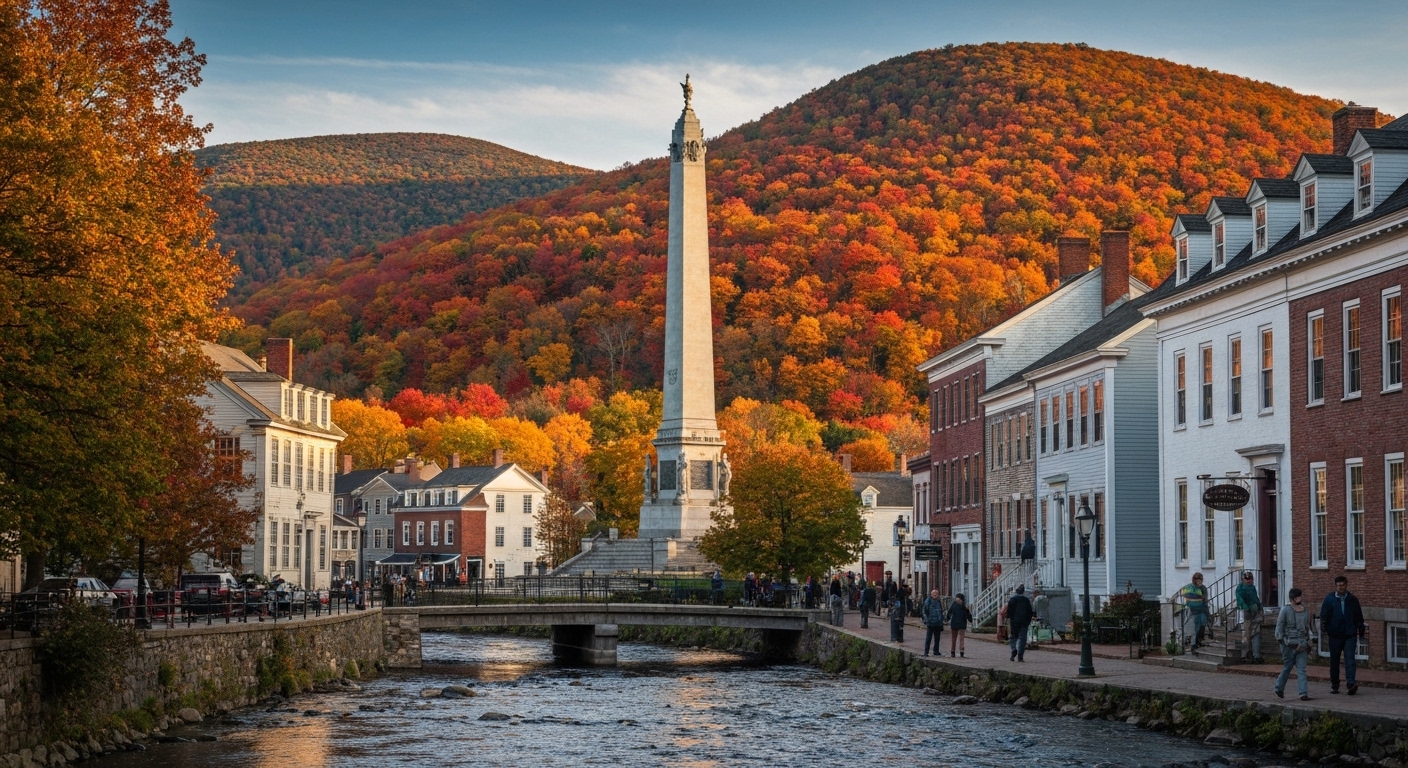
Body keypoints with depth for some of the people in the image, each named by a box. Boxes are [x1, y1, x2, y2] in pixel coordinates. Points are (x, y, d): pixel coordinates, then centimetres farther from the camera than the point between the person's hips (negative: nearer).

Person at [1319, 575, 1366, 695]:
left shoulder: (1352, 599, 7)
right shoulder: (1329, 599, 3)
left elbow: (1359, 617, 13)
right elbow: (1324, 616, 1)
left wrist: (1361, 631, 13)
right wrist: (1324, 629, -10)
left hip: (1350, 635, 0)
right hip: (1335, 635, 0)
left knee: (1349, 659, -12)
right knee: (1334, 661, 8)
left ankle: (1351, 683, -19)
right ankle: (1334, 685, 17)